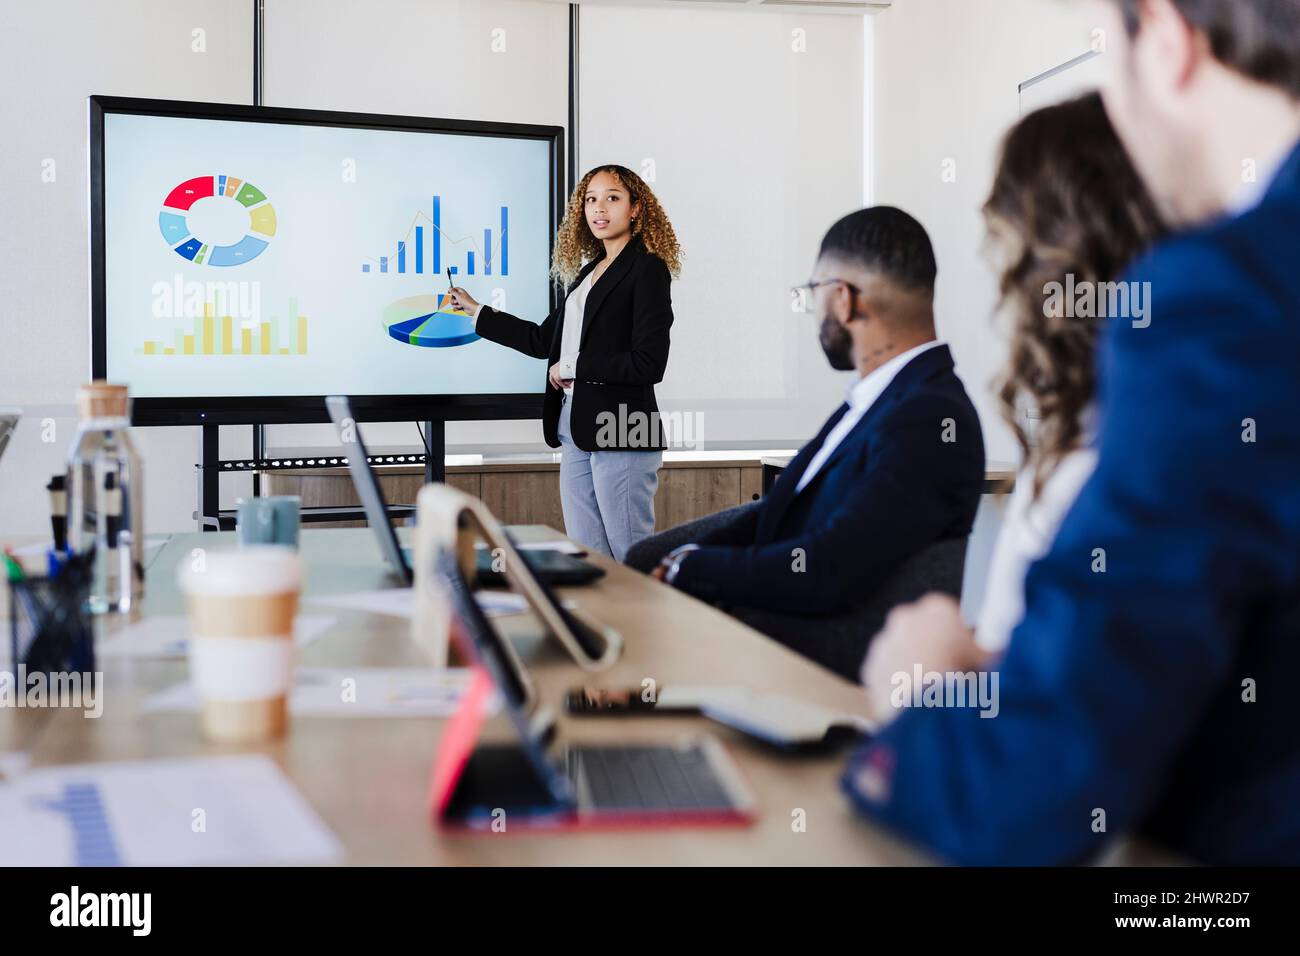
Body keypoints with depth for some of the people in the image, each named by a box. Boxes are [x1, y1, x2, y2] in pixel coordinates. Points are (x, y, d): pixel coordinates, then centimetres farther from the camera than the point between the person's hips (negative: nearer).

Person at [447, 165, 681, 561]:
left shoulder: (647, 269, -7)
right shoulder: (589, 270, 17)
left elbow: (649, 364, -15)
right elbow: (544, 339, 25)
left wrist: (573, 368, -9)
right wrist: (477, 312, 30)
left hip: (621, 437, -8)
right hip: (577, 432, 8)